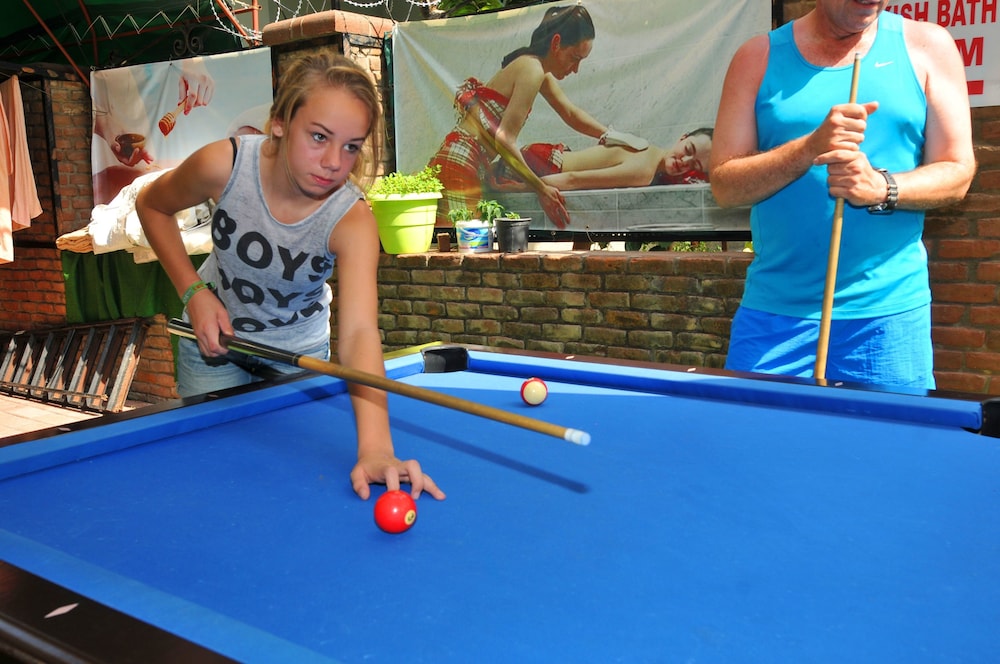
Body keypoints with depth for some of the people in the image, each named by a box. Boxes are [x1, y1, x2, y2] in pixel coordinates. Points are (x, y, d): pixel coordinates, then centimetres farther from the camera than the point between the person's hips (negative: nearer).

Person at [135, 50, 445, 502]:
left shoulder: (352, 222, -33)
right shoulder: (225, 165, -29)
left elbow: (358, 331, -48)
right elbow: (152, 205, -6)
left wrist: (374, 447, -63)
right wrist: (194, 291, -18)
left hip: (300, 350, -1)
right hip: (215, 334, 1)